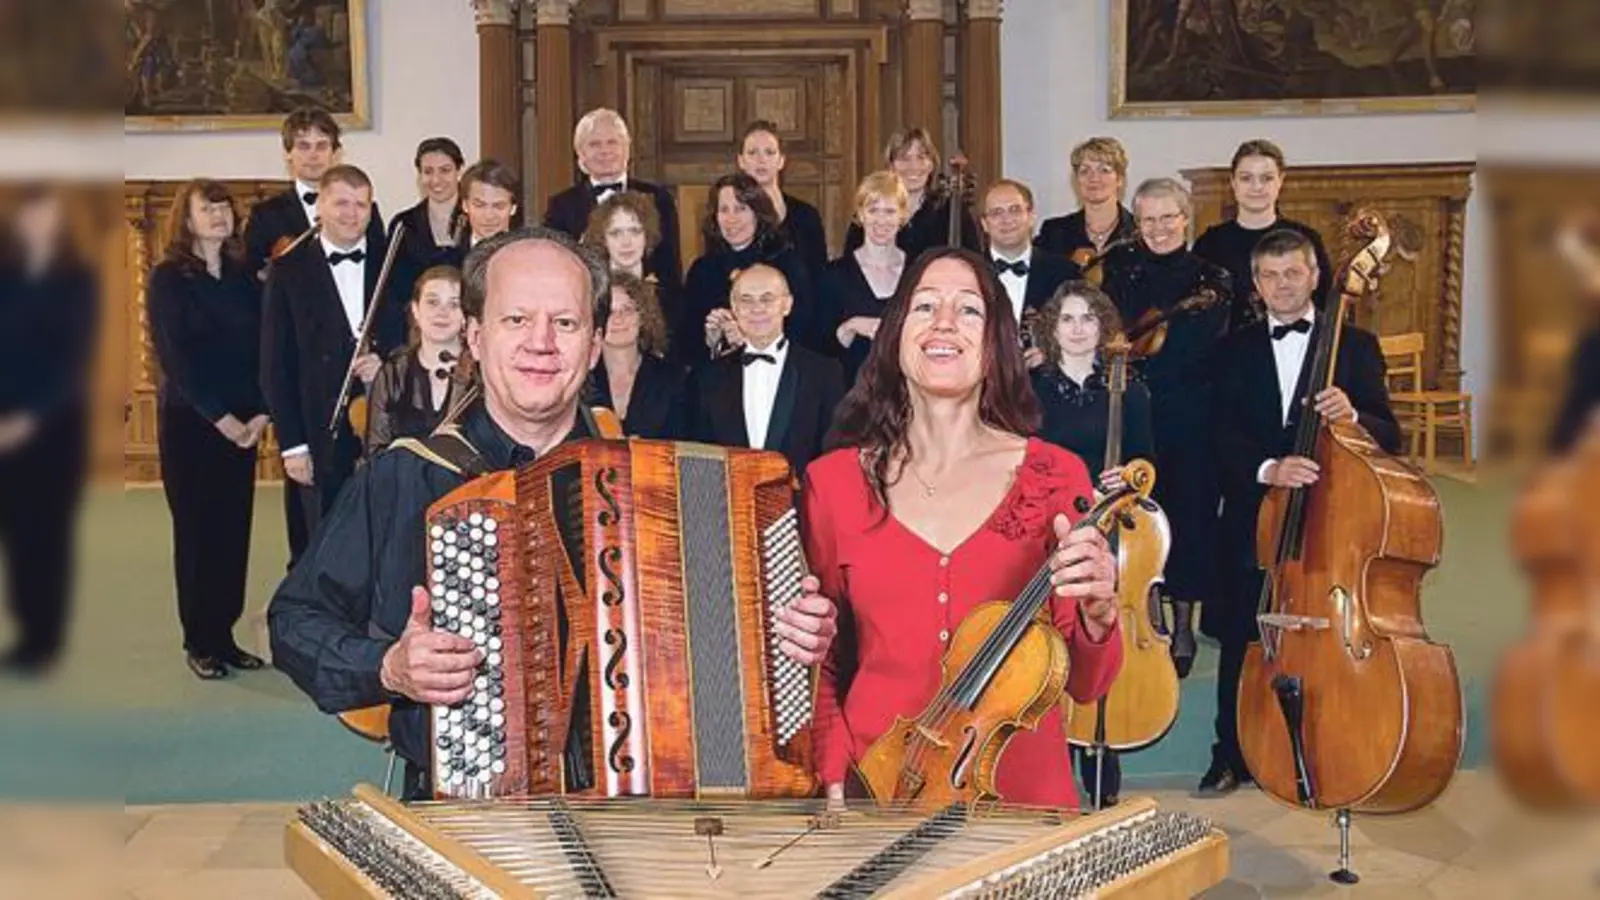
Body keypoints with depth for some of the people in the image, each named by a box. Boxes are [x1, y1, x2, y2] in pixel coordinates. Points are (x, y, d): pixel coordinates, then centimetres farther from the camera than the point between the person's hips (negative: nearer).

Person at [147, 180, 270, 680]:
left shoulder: (245, 277, 9)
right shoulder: (168, 278, -2)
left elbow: (263, 349, 6)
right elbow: (173, 357, -9)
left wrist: (261, 413, -8)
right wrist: (220, 418, -14)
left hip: (242, 423, 4)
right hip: (189, 421, -4)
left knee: (234, 529, 5)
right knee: (196, 530, 1)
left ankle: (225, 635, 14)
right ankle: (200, 643, 10)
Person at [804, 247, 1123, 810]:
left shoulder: (1055, 476, 0)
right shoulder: (833, 482, 2)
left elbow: (1083, 684, 2)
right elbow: (822, 663, 11)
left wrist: (1098, 616, -17)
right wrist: (834, 782, -2)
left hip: (1024, 796, 0)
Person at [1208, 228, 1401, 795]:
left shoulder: (1355, 346, 6)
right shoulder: (1234, 351, 9)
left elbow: (1389, 437, -1)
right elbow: (1223, 439, -2)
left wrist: (1351, 416, -24)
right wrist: (1266, 468, -22)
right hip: (1253, 520, 2)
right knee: (1242, 646, 7)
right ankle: (1232, 758, 21)